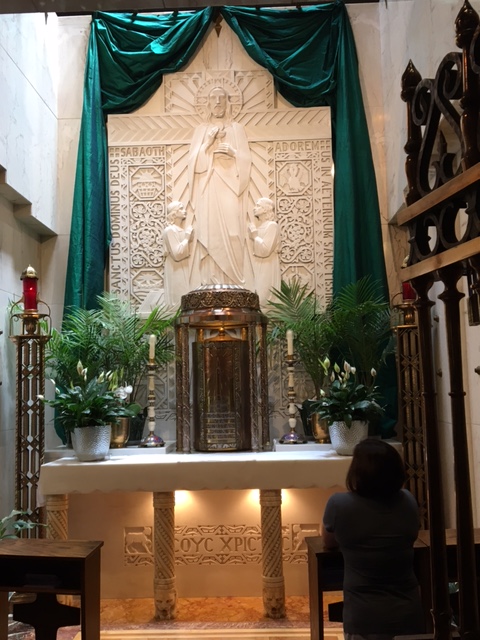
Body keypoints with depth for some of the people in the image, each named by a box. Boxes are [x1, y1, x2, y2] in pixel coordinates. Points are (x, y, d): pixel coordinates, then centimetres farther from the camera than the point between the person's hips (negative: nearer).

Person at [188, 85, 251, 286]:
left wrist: (233, 154, -13)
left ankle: (233, 284, -6)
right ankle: (211, 284, -6)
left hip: (229, 192, 0)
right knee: (210, 235, -7)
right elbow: (193, 162, 5)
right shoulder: (201, 130, 15)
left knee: (231, 237, -9)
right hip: (208, 193, 1)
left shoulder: (237, 129, 14)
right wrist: (208, 143, -8)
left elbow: (247, 161, 6)